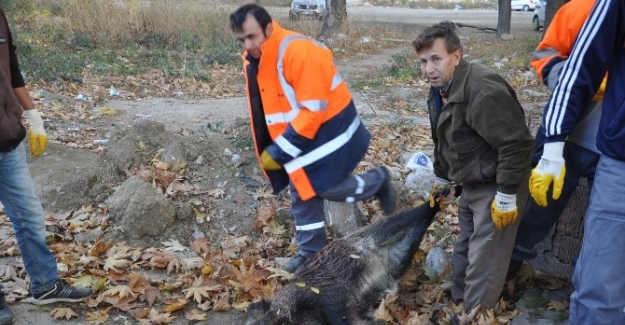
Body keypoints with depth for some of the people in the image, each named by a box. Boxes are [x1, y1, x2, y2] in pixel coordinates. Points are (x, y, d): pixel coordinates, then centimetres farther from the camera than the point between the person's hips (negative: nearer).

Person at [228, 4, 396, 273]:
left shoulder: (298, 51, -30)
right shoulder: (254, 59, -2)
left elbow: (313, 111, -30)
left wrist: (278, 152, -25)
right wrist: (274, 148, 4)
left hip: (329, 128, -8)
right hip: (297, 133, 8)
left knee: (328, 187, -4)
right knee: (301, 192, 12)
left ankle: (379, 181, 23)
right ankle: (310, 251, 27)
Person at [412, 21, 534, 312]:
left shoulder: (483, 91, -29)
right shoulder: (440, 91, 3)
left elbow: (516, 143, -29)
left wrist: (506, 197, -24)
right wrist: (441, 178, 23)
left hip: (495, 188, -9)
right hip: (472, 185, 10)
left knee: (483, 264, -3)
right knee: (463, 252, 23)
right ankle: (458, 303, 41)